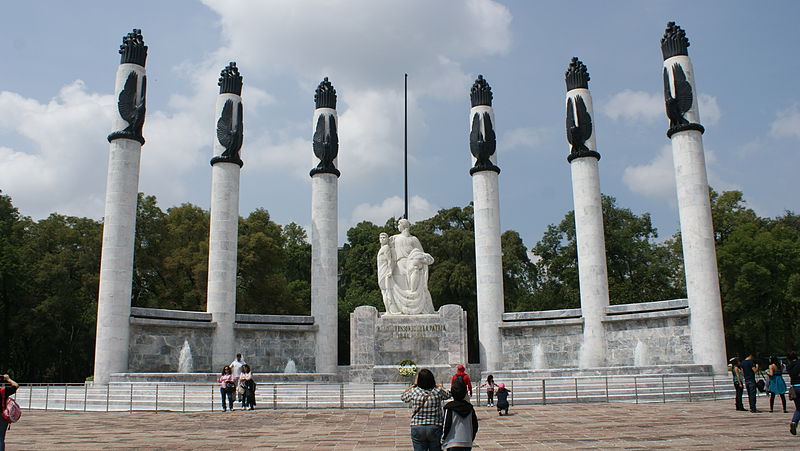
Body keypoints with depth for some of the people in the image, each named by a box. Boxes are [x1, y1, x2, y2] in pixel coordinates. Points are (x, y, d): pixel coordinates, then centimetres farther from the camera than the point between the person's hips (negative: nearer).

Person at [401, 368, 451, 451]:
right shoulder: (438, 391, -7)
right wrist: (436, 384, 22)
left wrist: (413, 384, 20)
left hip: (417, 429, 0)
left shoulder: (413, 391, -8)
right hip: (435, 428, 1)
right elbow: (447, 394, 16)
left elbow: (403, 397, 14)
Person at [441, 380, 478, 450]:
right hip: (467, 444, 5)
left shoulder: (449, 408, -7)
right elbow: (475, 426, 12)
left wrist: (442, 441, 3)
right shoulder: (470, 408, 8)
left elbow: (446, 426, -8)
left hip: (453, 444, -5)